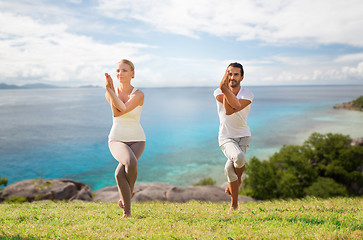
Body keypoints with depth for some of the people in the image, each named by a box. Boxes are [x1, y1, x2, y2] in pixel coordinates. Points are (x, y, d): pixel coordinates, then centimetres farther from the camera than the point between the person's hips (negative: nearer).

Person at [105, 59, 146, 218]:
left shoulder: (139, 95, -10)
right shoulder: (109, 94, 0)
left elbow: (122, 110, -24)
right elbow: (115, 113, -18)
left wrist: (110, 90, -23)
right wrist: (110, 90, -24)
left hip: (136, 141, -1)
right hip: (117, 141, 1)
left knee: (120, 173, -29)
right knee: (131, 162, -33)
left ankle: (128, 193, 9)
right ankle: (127, 211, -11)